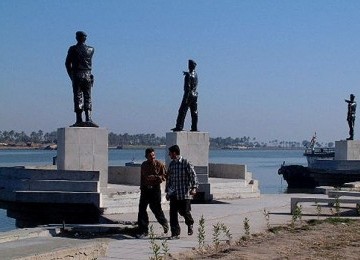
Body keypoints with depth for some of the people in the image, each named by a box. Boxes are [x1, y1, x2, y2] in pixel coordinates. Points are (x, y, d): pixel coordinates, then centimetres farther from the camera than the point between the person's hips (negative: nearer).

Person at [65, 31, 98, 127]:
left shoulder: (73, 49, -1)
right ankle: (88, 119, -4)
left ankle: (79, 120, -4)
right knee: (88, 98, 6)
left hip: (77, 75, -2)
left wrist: (71, 75, 10)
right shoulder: (91, 49, 6)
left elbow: (67, 63, 0)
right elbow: (89, 63, 11)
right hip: (87, 75, 2)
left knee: (78, 98, -1)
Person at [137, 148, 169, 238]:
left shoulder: (159, 164, -5)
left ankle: (164, 223, 27)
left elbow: (165, 176, -7)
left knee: (156, 208, -3)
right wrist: (141, 188, 9)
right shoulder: (144, 165, 7)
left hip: (155, 189, -4)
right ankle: (143, 231, 4)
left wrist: (155, 177, -20)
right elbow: (142, 177, 12)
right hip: (145, 189, 4)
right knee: (142, 209, -2)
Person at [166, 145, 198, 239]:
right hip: (173, 194, 5)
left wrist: (194, 188, -22)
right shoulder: (171, 164, 11)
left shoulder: (186, 163, -7)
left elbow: (193, 176, -10)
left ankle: (190, 224, 34)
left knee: (185, 212, 2)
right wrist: (167, 191, 18)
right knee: (173, 213, -3)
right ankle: (175, 233, 4)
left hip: (184, 193, -4)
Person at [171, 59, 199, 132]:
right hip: (195, 95, 7)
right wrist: (186, 73, 40)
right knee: (194, 112, 6)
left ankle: (179, 127, -4)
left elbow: (188, 87, -20)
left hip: (189, 95, -7)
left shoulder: (188, 75, -14)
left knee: (182, 112, -3)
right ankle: (194, 128, 5)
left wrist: (186, 97, -20)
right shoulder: (195, 74, 8)